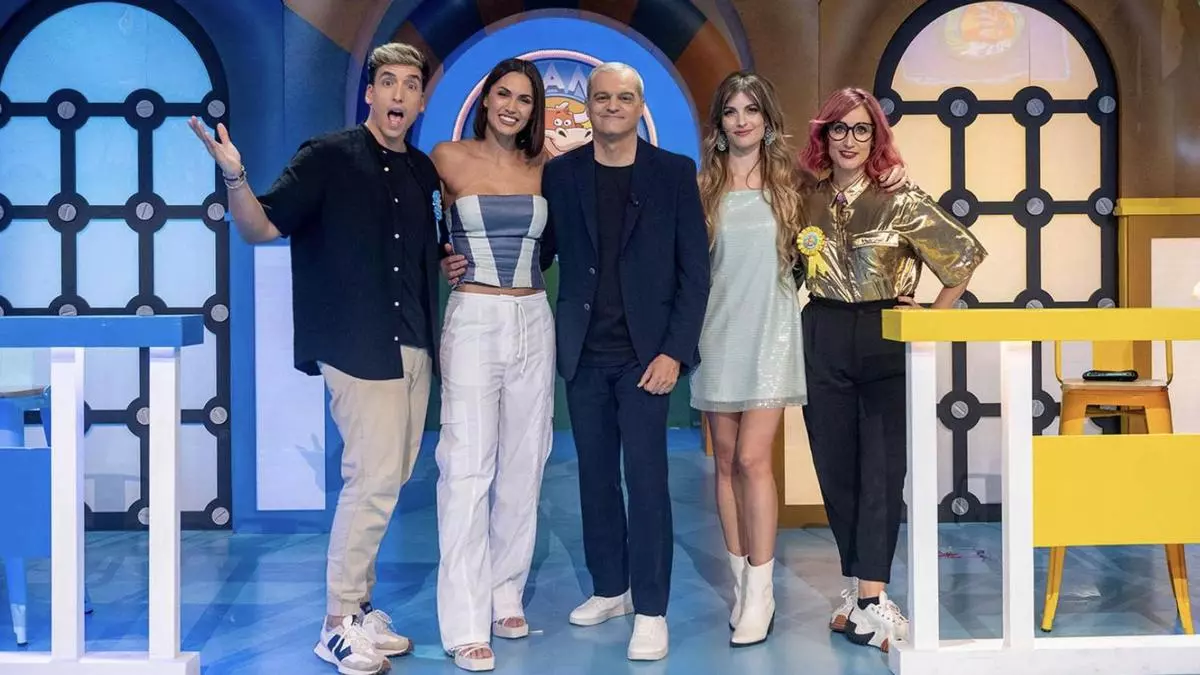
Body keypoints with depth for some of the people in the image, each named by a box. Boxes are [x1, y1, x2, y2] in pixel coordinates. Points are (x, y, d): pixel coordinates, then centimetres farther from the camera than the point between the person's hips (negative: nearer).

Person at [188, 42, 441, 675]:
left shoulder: (424, 172, 13)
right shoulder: (328, 157, -5)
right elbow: (260, 227, -10)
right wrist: (234, 176, -28)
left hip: (414, 348, 7)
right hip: (359, 347, -7)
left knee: (383, 483, 12)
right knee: (373, 480, -11)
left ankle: (358, 605, 24)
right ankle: (337, 624, 2)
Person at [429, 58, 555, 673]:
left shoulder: (542, 169, 9)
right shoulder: (449, 159, 0)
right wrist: (443, 259, -1)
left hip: (533, 322, 4)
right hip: (473, 321, -4)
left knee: (523, 465, 8)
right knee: (468, 467, -7)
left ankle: (506, 596, 22)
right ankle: (465, 623, -2)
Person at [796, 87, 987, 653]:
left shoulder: (902, 201, -5)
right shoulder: (807, 202, 5)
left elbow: (965, 253, -2)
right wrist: (822, 303, 10)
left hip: (887, 341, -3)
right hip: (824, 344, 3)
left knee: (881, 471, -6)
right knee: (836, 469, 6)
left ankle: (867, 601, -5)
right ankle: (864, 593, 20)